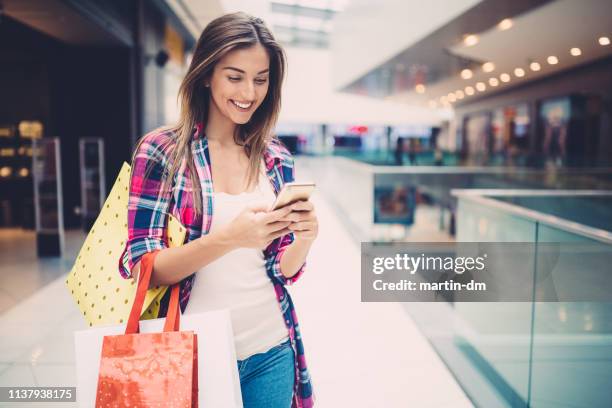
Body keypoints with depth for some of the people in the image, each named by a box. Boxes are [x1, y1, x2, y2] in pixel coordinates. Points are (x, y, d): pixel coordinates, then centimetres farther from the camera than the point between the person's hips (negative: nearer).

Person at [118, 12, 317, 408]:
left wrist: (305, 235, -18)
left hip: (270, 352, 3)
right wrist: (228, 237, -27)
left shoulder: (276, 158, 0)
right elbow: (143, 267, -13)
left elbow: (284, 270, 3)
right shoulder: (161, 150, -10)